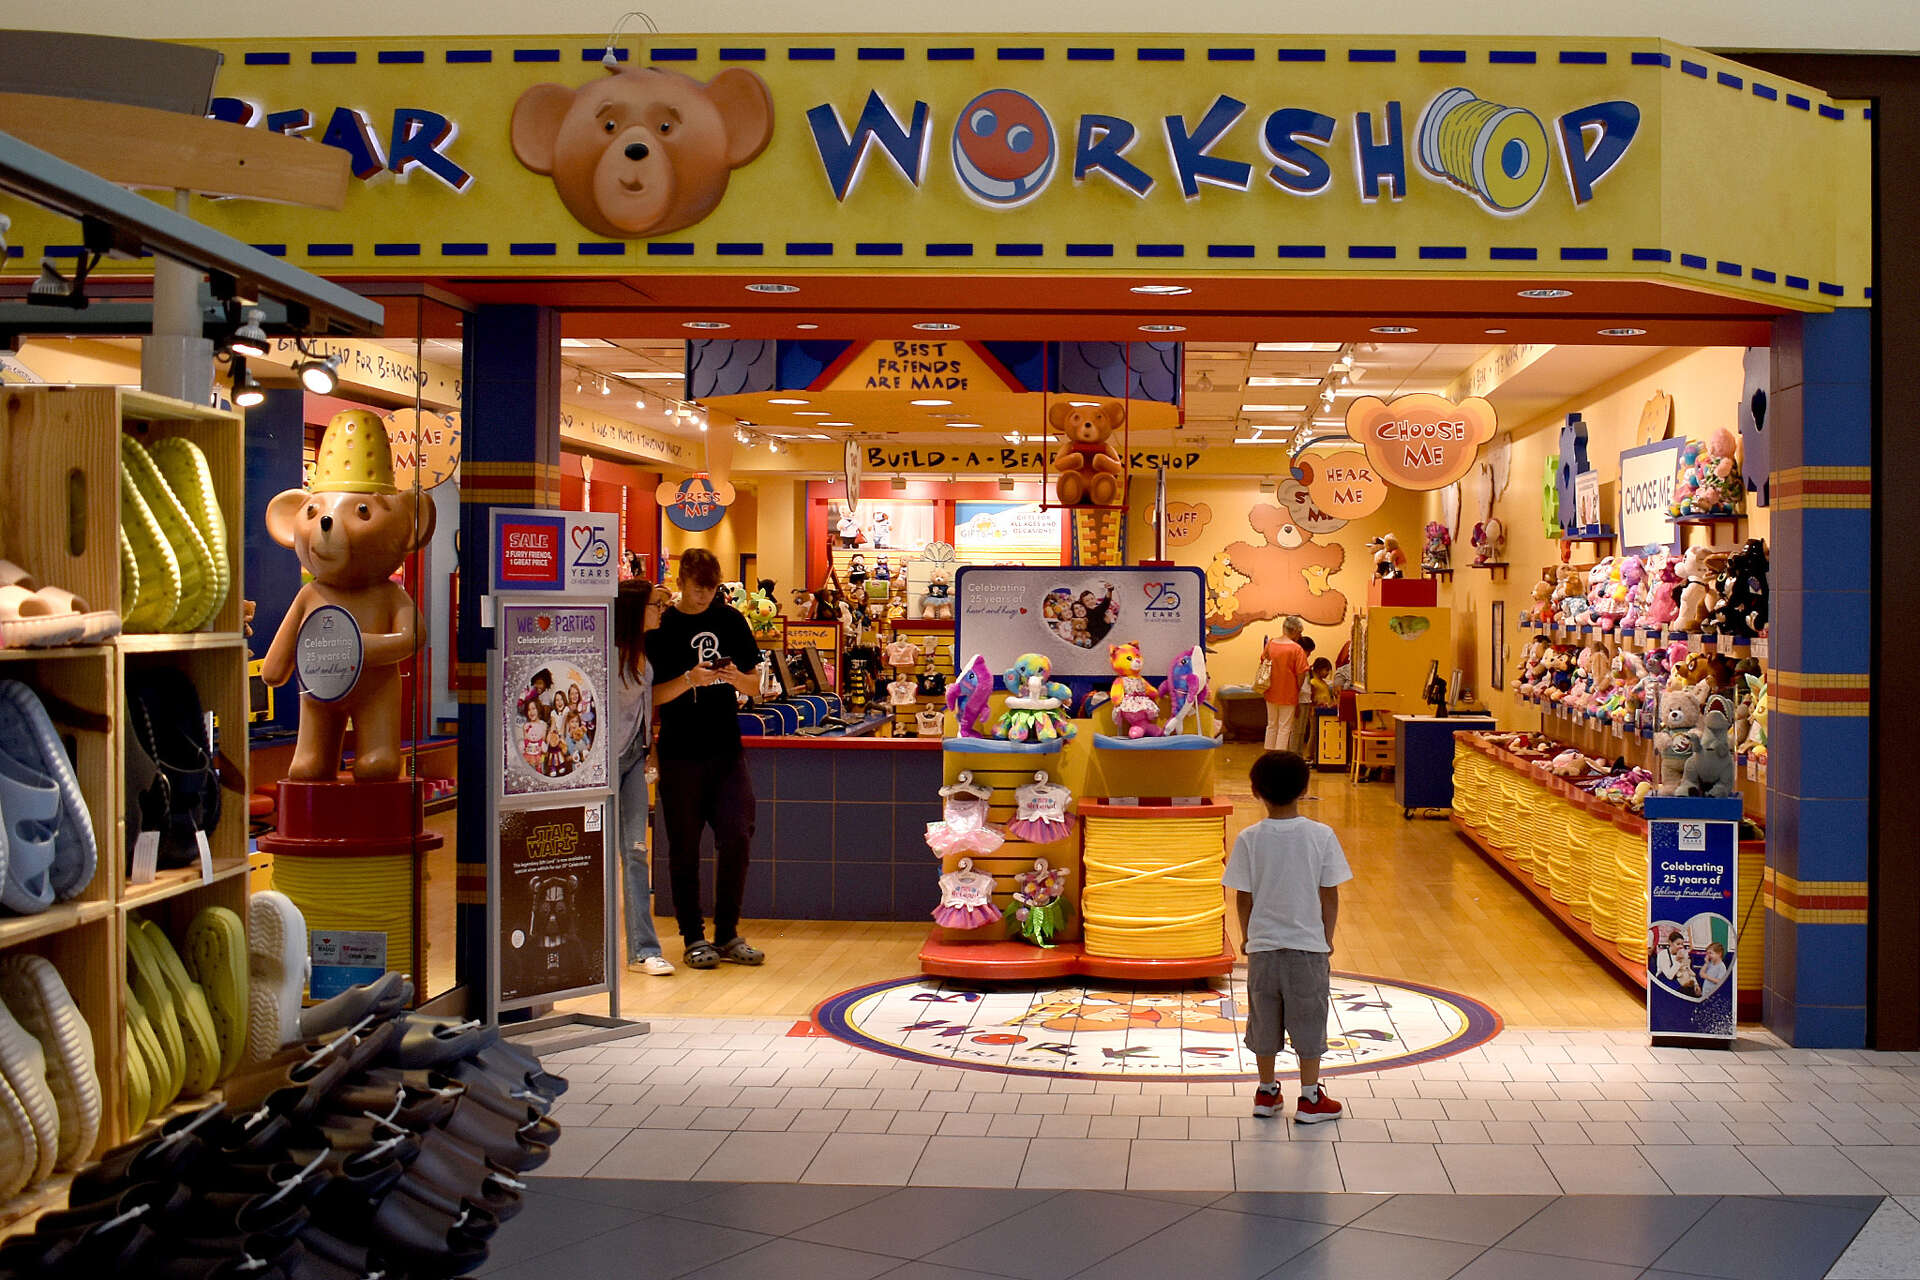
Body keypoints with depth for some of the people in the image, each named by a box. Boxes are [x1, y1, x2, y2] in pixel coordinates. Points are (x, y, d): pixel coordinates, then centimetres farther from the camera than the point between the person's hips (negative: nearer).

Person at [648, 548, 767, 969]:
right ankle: (694, 937, 13)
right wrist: (689, 679, -22)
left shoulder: (730, 620, 9)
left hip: (727, 749, 3)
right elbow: (650, 695, -5)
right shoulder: (661, 627, -1)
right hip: (680, 754, -3)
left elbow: (754, 686, 11)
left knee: (737, 837, -2)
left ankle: (727, 934, 11)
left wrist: (736, 677, -11)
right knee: (685, 847, 3)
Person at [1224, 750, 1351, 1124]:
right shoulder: (1321, 836, -9)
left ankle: (1266, 1093, 24)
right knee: (1308, 1021, 10)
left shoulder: (1249, 839, -9)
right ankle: (1310, 1098, 16)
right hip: (1309, 945, -1)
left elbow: (1243, 899, -4)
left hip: (1262, 945, 1)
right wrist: (1327, 939, 10)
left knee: (1264, 1020, 14)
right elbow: (1330, 896, -4)